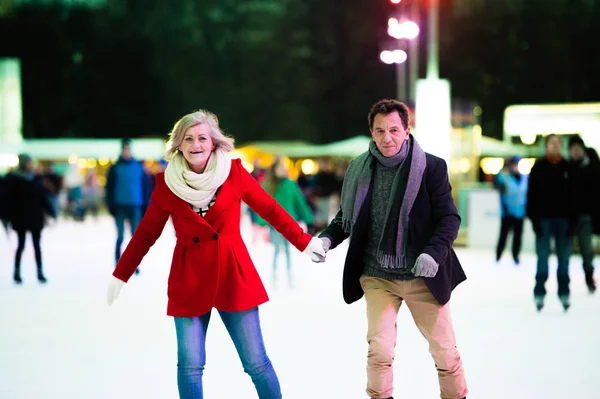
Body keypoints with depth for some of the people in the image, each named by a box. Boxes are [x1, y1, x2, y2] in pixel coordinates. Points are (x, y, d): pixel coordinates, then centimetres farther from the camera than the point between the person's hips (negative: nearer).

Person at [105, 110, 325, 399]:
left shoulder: (234, 172, -4)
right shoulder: (167, 183, -2)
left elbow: (270, 210, 6)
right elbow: (146, 234, 6)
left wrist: (304, 243, 8)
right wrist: (120, 275, 5)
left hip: (234, 277, 0)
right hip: (189, 282, 1)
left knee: (256, 362, 1)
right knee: (190, 366, -1)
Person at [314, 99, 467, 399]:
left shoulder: (431, 167, -7)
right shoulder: (359, 169, 0)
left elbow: (449, 217, -7)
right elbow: (346, 216, 11)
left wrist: (434, 253, -24)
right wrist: (327, 239, -8)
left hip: (423, 277, -1)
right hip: (378, 276, 1)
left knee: (445, 351, 8)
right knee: (380, 349, -7)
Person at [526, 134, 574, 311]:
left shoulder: (567, 167, 4)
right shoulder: (539, 167, 0)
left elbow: (573, 195, 4)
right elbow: (532, 194, -2)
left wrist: (572, 220, -2)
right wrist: (534, 218, -8)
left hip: (563, 219, 2)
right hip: (544, 218, -2)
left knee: (564, 257, 6)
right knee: (543, 257, 1)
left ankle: (564, 293, 15)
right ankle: (539, 293, 7)